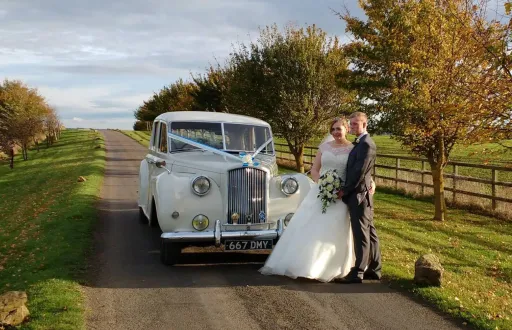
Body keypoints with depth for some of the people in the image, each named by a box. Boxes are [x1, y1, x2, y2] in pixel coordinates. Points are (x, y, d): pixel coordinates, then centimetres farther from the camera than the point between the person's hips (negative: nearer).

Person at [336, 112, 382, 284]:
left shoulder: (366, 144, -15)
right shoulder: (360, 143, 16)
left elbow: (360, 172, -19)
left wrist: (345, 190, -12)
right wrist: (345, 189, 11)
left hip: (358, 194, -10)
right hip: (360, 195, 10)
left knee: (361, 234, -6)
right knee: (369, 232, 13)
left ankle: (357, 273, -3)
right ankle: (374, 269, 19)